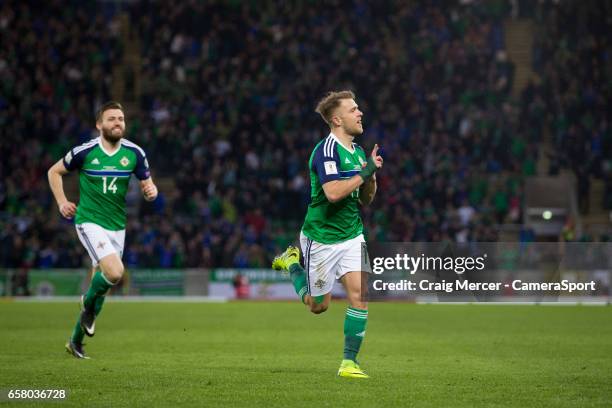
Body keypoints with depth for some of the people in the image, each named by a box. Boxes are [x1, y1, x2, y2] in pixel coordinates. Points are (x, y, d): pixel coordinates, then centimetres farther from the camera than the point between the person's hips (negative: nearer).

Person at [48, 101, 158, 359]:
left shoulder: (134, 153, -1)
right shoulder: (85, 151, -9)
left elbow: (148, 185, 8)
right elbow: (54, 171, 7)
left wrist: (151, 191, -15)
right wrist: (61, 202, -4)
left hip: (117, 226, 4)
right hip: (90, 221, -4)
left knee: (101, 282, 10)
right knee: (115, 272, -26)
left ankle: (76, 341, 27)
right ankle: (89, 302, 7)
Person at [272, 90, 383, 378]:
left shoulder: (357, 151, 9)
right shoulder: (326, 150, -18)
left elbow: (365, 199, 14)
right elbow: (333, 192, -31)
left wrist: (372, 174, -3)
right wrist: (364, 173, -22)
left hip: (352, 235, 6)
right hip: (321, 237, -6)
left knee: (360, 294, -11)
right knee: (318, 305, 9)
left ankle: (349, 362, -3)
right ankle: (292, 263, 37)